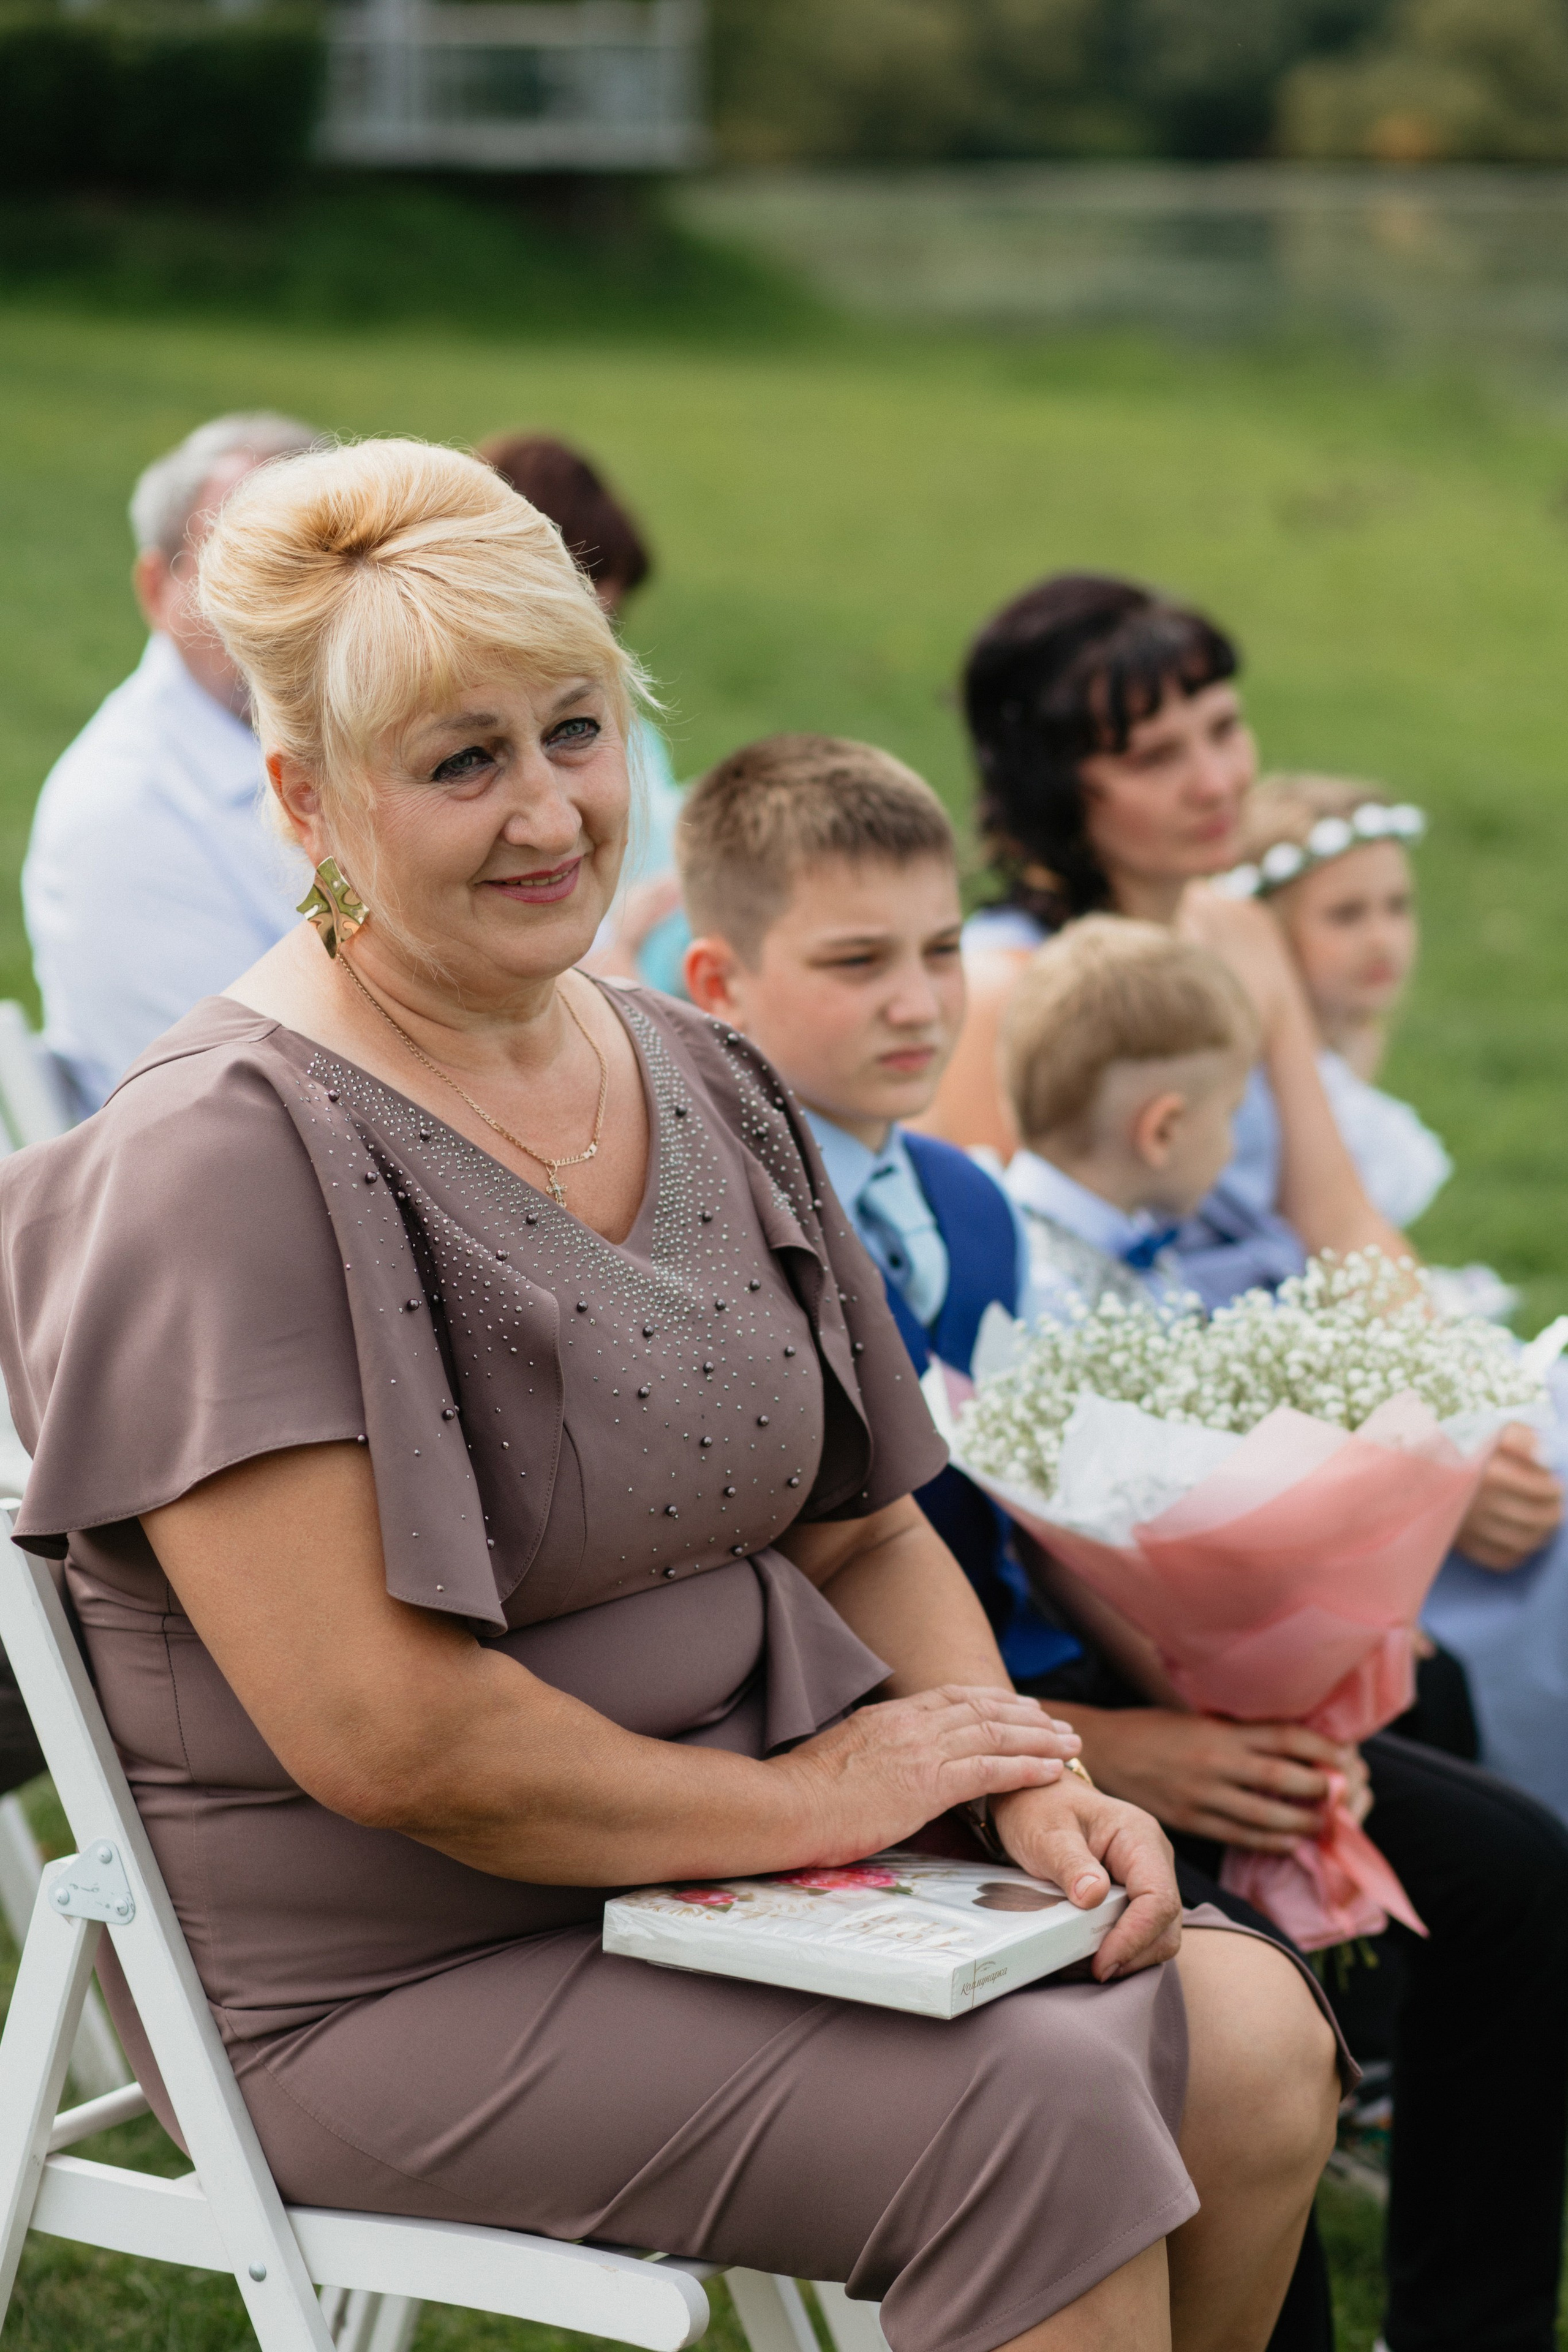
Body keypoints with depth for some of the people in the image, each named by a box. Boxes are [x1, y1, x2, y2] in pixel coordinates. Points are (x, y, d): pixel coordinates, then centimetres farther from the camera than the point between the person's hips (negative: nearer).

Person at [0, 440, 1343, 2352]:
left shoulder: (693, 1082, 9)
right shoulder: (230, 1155, -17)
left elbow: (865, 1532, 17)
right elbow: (378, 1734, -23)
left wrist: (1028, 1781, -2)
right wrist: (800, 1798, -14)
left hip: (731, 1880, 8)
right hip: (399, 1979, -8)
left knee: (1257, 2041, -9)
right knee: (1037, 2119, -24)